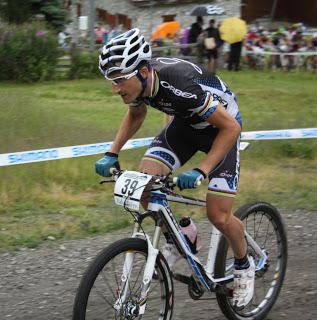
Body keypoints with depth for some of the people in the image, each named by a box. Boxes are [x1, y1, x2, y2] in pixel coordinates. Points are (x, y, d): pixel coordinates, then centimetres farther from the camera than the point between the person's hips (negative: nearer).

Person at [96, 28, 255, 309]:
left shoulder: (179, 82, -40)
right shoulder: (137, 80, -19)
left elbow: (231, 127, -34)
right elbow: (136, 115, 7)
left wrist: (200, 171, -39)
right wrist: (112, 153, -4)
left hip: (221, 125, -6)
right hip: (185, 123, 6)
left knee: (218, 216, -12)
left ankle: (244, 266, 18)